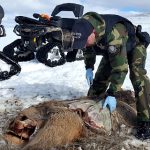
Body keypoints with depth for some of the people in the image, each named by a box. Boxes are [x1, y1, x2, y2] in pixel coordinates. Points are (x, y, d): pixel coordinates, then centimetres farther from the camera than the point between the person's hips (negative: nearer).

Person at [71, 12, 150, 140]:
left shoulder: (114, 35, -46)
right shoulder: (86, 29, -23)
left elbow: (120, 68, -43)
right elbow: (88, 50, 1)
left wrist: (112, 94, -40)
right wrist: (89, 68, -8)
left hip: (134, 45, -6)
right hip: (111, 50, 7)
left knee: (137, 77, -27)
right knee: (101, 76, 0)